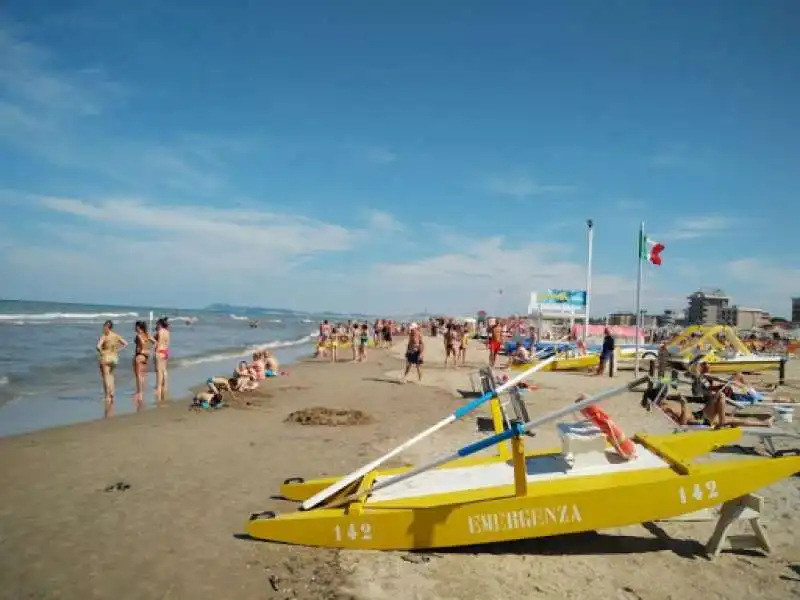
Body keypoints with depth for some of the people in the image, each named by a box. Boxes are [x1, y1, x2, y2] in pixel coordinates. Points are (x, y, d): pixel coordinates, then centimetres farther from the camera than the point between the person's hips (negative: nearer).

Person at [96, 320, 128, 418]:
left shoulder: (103, 336, -15)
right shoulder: (116, 336, 1)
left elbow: (98, 346, -29)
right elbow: (125, 343, 7)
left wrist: (101, 352, -11)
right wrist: (117, 350, 7)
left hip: (105, 358, -5)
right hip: (114, 357, 5)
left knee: (106, 377, 2)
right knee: (110, 375, 22)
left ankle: (107, 396, 4)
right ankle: (112, 393, 18)